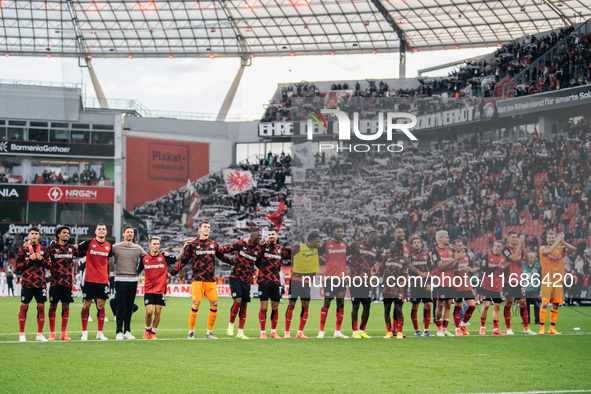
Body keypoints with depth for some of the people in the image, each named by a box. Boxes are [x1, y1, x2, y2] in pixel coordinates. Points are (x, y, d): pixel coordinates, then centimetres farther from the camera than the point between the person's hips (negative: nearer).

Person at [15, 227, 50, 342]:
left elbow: (49, 266, 11)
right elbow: (18, 267, -2)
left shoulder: (43, 250, 10)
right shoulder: (23, 250, 1)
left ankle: (40, 334, 12)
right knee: (24, 307, -1)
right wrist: (29, 260, -13)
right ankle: (22, 334, 7)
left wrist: (41, 259, -7)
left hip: (41, 283, 3)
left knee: (41, 307, 3)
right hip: (27, 283, -3)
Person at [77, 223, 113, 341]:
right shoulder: (89, 243, -3)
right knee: (86, 306, 1)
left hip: (103, 280, 3)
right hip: (89, 279, -3)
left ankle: (100, 333, 10)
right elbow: (76, 250, 6)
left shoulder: (109, 246, 8)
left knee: (101, 306, 3)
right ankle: (84, 332, 10)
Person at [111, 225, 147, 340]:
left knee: (130, 307, 6)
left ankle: (127, 331, 12)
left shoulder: (138, 248, 11)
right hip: (120, 280, -3)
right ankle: (119, 332, 0)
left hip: (133, 280, 3)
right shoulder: (116, 247, 3)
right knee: (121, 306, -5)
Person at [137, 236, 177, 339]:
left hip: (161, 290, 0)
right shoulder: (144, 258, 3)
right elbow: (138, 271, 18)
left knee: (157, 312, -1)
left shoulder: (164, 257, 1)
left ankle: (153, 333, 15)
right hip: (148, 289, 0)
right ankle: (147, 331, 14)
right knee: (149, 311, -10)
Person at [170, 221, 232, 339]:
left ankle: (209, 332, 8)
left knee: (214, 304, -3)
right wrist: (172, 272, 4)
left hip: (211, 280, 4)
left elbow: (222, 257, 26)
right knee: (196, 304, -11)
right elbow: (183, 261, 8)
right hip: (197, 279, -4)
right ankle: (191, 332, 0)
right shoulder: (192, 245, 5)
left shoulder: (214, 244, 14)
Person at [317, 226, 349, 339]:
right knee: (327, 303, -3)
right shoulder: (327, 244, -2)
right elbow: (317, 253, 6)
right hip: (329, 278, -4)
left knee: (341, 303, 3)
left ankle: (337, 332, 8)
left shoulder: (345, 244, 9)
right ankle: (321, 331, 3)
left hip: (341, 278, 4)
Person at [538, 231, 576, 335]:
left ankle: (552, 328, 11)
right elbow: (549, 251, -22)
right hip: (547, 280, -3)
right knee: (544, 304, -12)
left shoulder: (560, 249, 10)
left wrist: (562, 242, -18)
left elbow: (574, 249, -5)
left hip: (558, 280, 3)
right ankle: (542, 328, -7)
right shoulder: (543, 248, 2)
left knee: (555, 305, 4)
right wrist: (558, 241, -20)